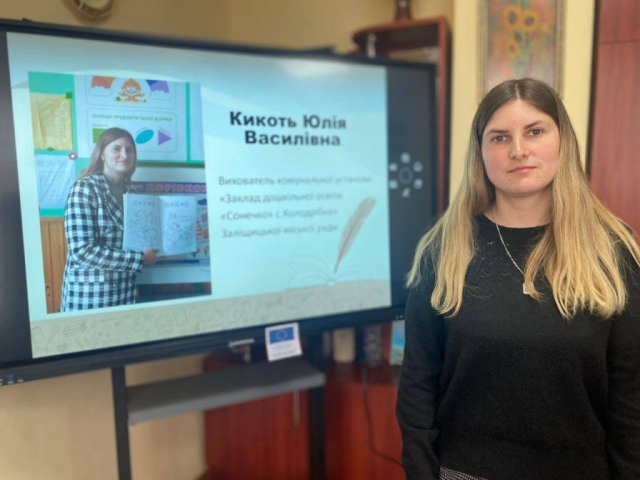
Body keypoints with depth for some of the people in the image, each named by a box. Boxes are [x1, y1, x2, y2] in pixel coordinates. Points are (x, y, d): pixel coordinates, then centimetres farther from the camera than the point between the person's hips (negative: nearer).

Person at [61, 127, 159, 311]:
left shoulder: (128, 190, 8)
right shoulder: (84, 188, -12)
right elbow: (82, 251, -20)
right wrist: (139, 259, -17)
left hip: (124, 294, 6)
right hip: (89, 296, -6)